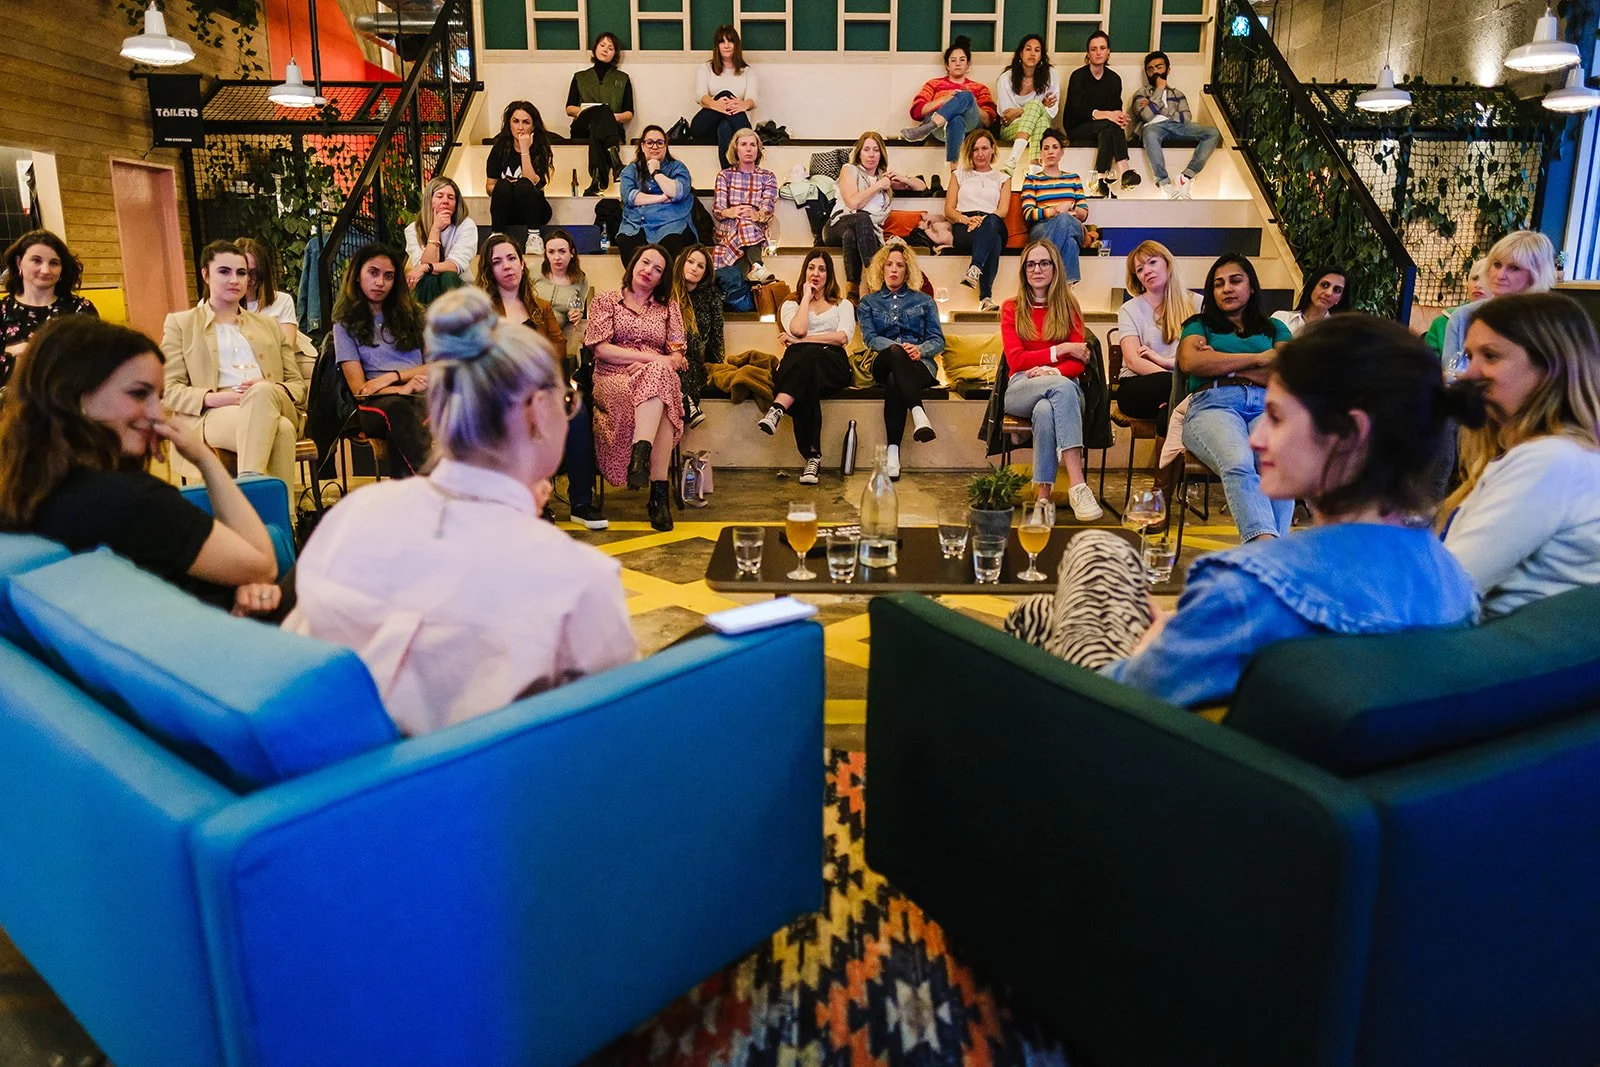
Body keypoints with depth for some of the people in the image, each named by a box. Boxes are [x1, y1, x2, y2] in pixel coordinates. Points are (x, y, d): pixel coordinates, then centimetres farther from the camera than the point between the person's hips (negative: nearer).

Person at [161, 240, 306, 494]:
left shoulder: (268, 325, 32)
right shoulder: (180, 323, 22)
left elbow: (298, 384, 21)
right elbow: (169, 391, 9)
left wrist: (266, 391, -5)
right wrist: (212, 397, -13)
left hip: (271, 403, 3)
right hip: (213, 415, -3)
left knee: (261, 392, -39)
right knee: (280, 429, -40)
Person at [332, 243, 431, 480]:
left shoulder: (411, 314, 24)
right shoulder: (346, 324, 16)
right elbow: (359, 388, 4)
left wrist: (393, 377, -2)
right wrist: (401, 389, -14)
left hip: (420, 394, 2)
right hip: (374, 406, -2)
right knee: (396, 407, -40)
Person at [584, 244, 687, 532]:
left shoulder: (668, 308, 24)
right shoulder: (605, 301, 16)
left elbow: (677, 357, 12)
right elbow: (601, 348, 0)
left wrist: (656, 364, -10)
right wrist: (651, 358, -8)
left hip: (659, 377, 2)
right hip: (612, 379, -2)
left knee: (657, 374, -37)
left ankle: (640, 455, -48)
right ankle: (659, 492, -45)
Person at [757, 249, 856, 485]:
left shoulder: (843, 305, 27)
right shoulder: (791, 304, 28)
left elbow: (843, 336, 5)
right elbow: (798, 329, 2)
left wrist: (803, 340, 0)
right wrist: (807, 297, 14)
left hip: (832, 363, 0)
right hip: (798, 362, 0)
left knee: (809, 355, -40)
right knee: (807, 386, -41)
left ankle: (777, 410, -58)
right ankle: (812, 457, -50)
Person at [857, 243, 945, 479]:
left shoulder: (923, 301, 20)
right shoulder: (868, 302, 20)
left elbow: (938, 340, 10)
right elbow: (870, 338, 2)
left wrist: (919, 349, -14)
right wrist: (899, 347, -18)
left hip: (919, 364, 0)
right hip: (884, 364, 0)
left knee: (894, 383, -38)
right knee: (894, 352, -40)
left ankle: (893, 451, -50)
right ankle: (918, 413, -55)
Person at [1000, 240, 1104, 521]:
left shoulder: (1069, 307, 15)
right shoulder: (1011, 309, 13)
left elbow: (1079, 363, 4)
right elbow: (1016, 361, 1)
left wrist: (1052, 372, -16)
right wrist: (1060, 350, -4)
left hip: (1062, 387, 1)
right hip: (1021, 390, -1)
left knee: (1046, 411, -39)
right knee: (1063, 389, -38)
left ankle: (1043, 495, -43)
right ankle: (1077, 484, -47)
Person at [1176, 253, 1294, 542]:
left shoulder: (1274, 329, 31)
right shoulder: (1200, 325, 28)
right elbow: (1190, 362, 4)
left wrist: (1220, 364, 6)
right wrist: (1258, 358, 7)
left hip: (1266, 405, 2)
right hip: (1212, 403, -1)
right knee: (1239, 463, -39)